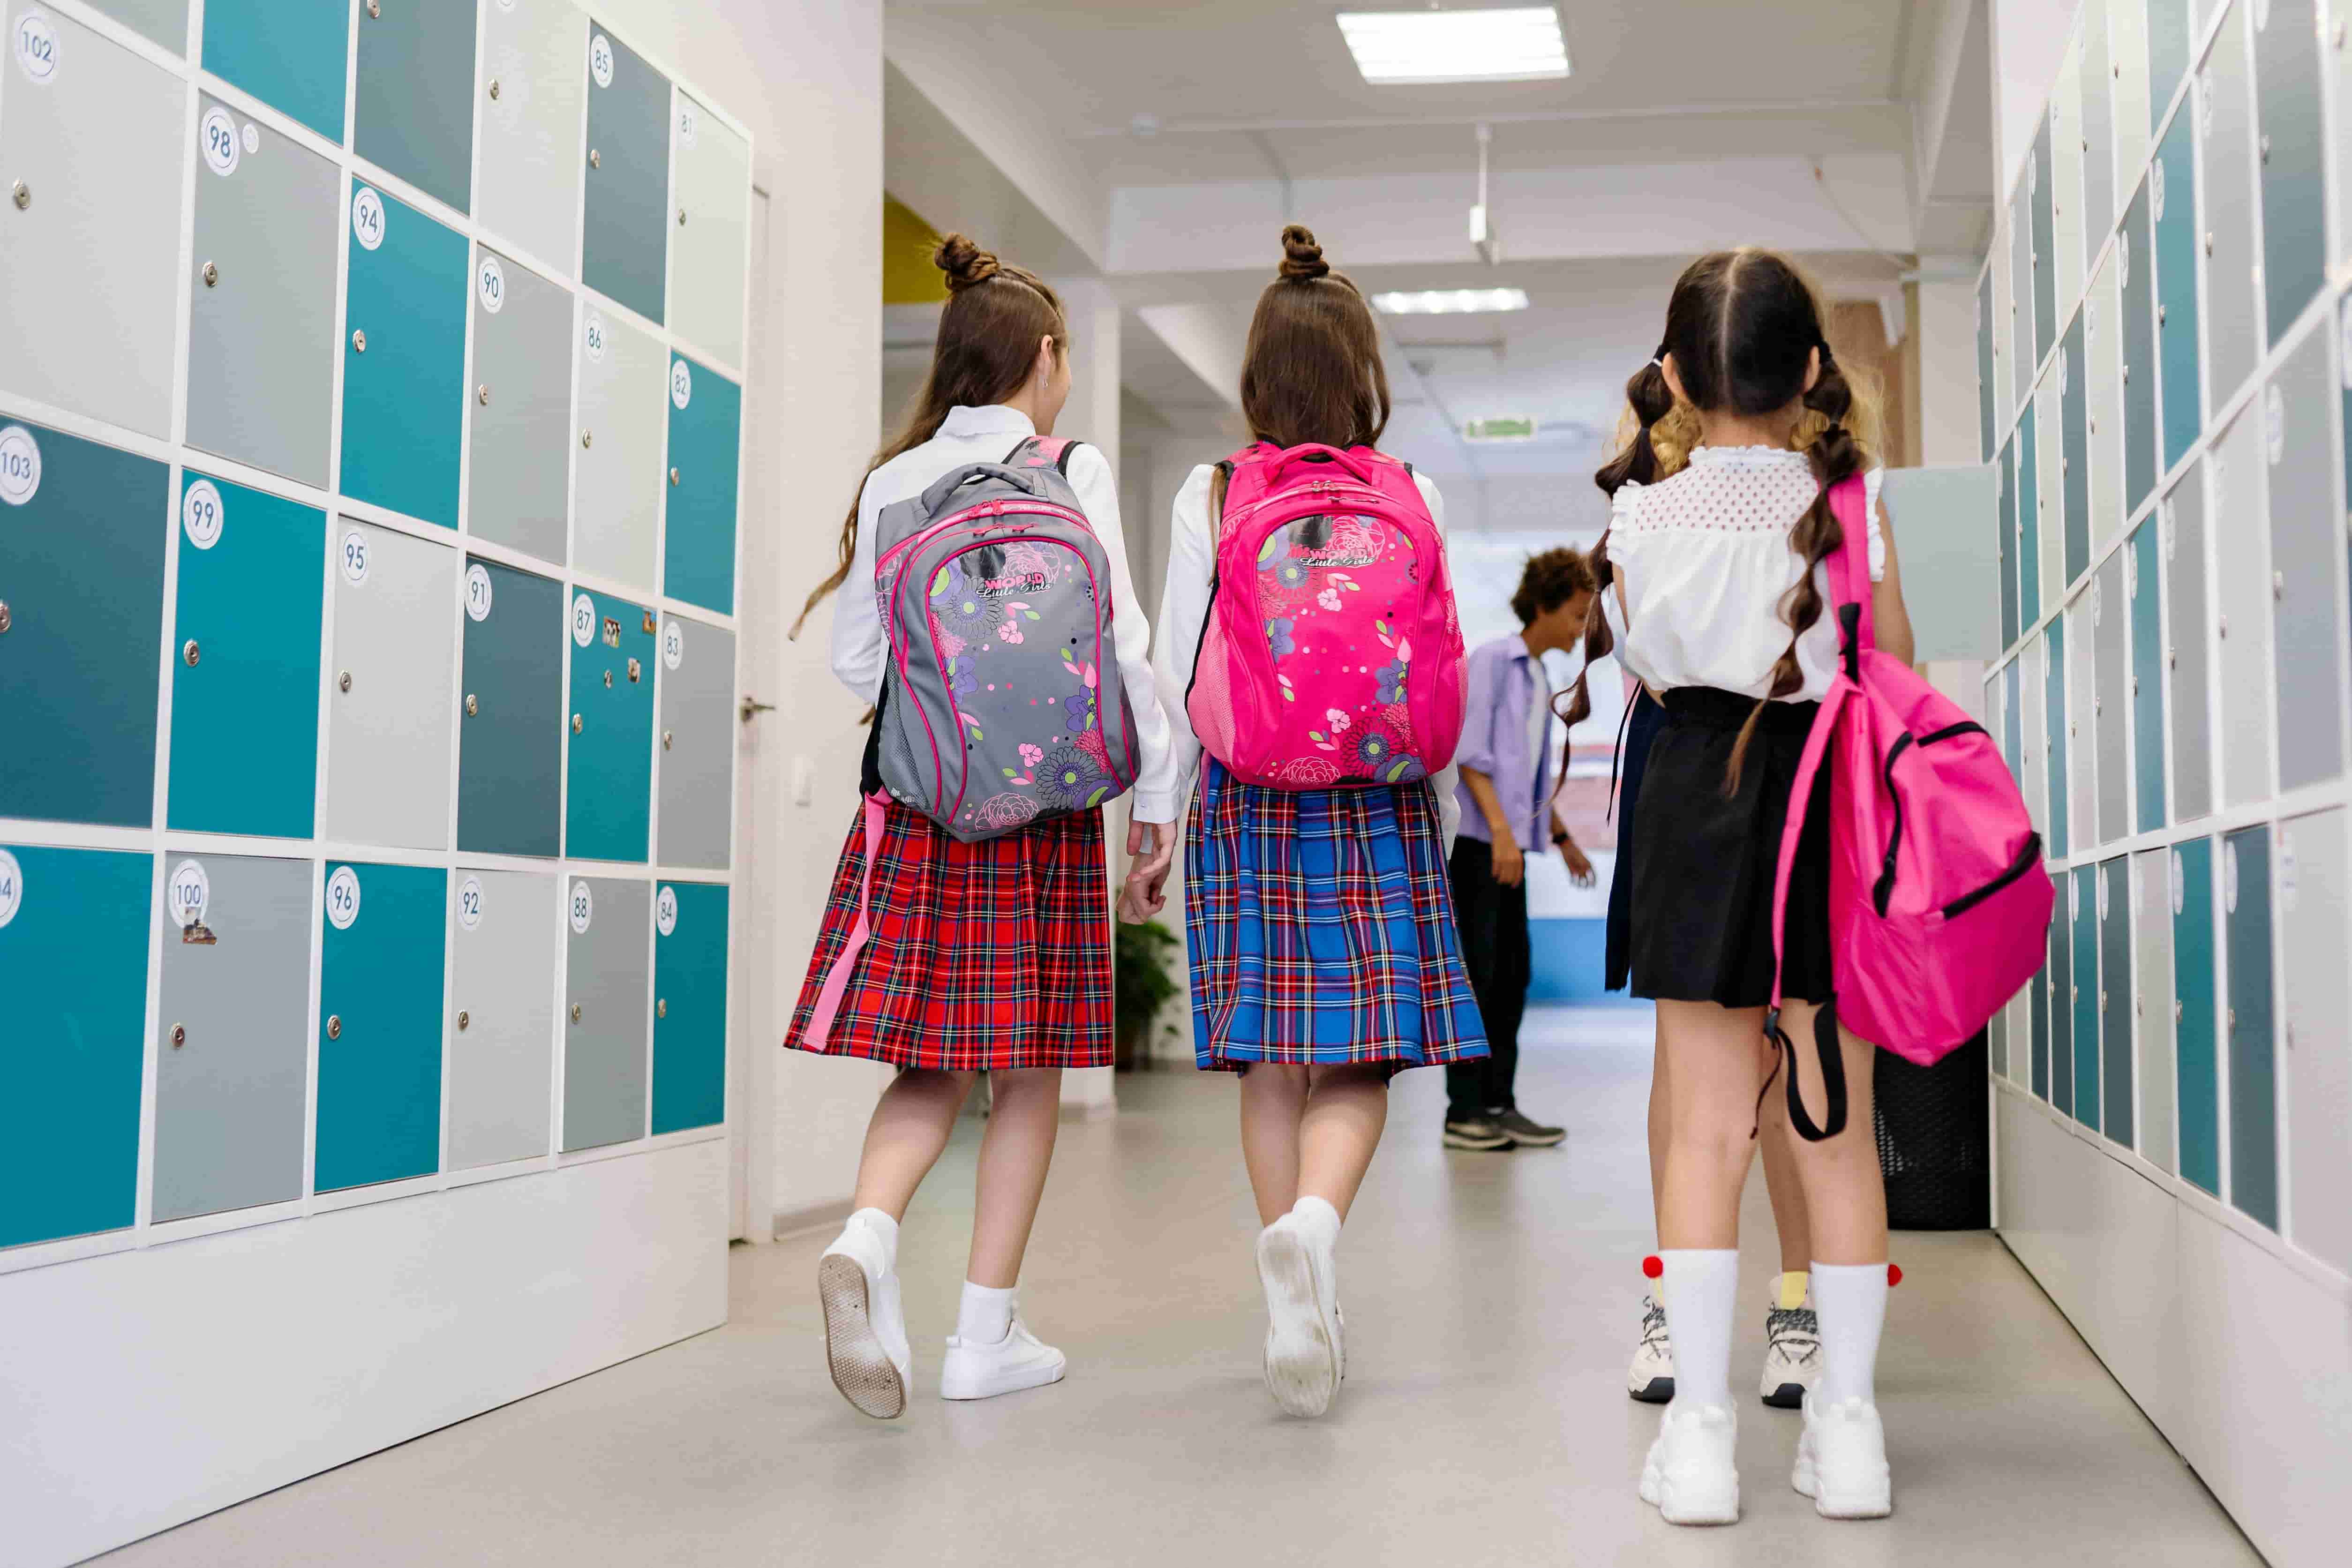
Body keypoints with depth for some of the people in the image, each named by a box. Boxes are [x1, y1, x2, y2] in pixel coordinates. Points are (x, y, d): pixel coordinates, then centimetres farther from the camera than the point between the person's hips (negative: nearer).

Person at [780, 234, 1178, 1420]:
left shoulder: (893, 483, 7)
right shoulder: (1074, 474, -2)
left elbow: (855, 659, 9)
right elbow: (1121, 643, -6)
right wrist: (1156, 788, 2)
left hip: (916, 798, 3)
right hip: (1041, 797, -3)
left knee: (931, 1056, 10)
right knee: (1028, 1067, 5)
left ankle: (868, 1237, -16)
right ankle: (988, 1335, 10)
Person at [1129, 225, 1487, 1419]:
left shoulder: (1207, 497, 1)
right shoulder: (1408, 497, 1)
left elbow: (1178, 676, 1)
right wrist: (1442, 819, 14)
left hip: (1244, 792, 1)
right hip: (1374, 794, -1)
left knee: (1270, 1062, 8)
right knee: (1359, 1059, 2)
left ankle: (1304, 1311, 13)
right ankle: (1312, 1225, -25)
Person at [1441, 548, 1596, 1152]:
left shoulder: (1539, 679, 18)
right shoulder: (1492, 660, -7)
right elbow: (1469, 753, -15)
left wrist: (1561, 837, 29)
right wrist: (1501, 830, -20)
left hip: (1507, 845, 9)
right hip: (1472, 839, -9)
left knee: (1512, 973, 8)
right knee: (1476, 972, -7)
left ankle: (1499, 1105, 13)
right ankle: (1464, 1111, -2)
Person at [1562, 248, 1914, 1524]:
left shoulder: (1642, 519, -4)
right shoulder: (1850, 504, -5)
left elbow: (1647, 671, 6)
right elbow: (1897, 675, 5)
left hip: (1698, 797, 0)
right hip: (1832, 799, 0)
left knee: (1706, 1126, 5)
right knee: (1837, 1125, 8)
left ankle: (1699, 1426, 8)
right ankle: (1848, 1421, 15)